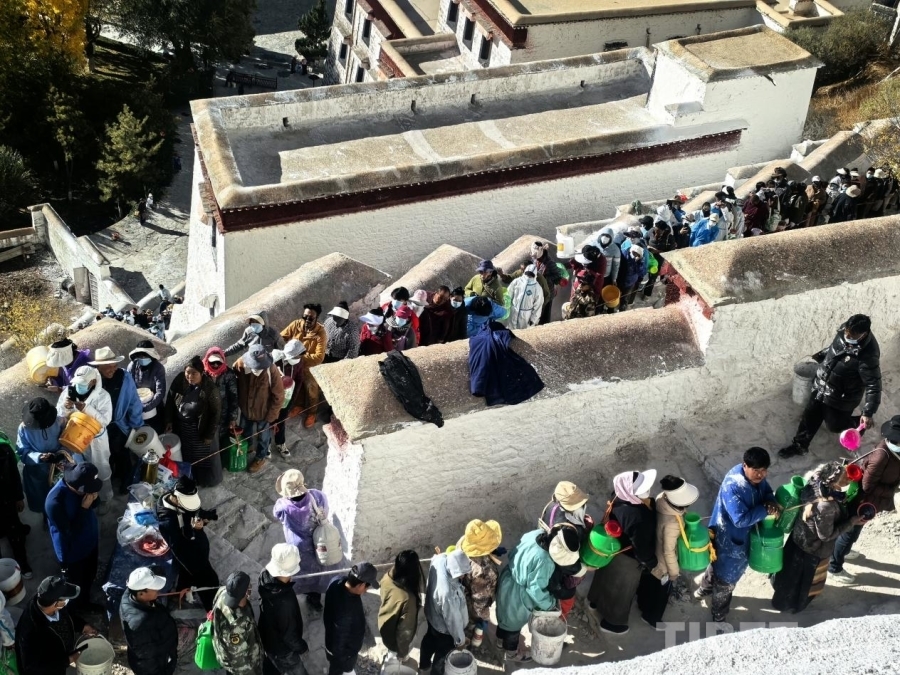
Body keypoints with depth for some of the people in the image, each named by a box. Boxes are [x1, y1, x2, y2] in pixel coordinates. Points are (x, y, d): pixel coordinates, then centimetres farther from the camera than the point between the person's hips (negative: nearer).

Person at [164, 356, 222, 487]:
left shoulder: (210, 388, -29)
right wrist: (169, 421, -1)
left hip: (201, 428, -4)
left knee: (204, 454, 18)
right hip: (181, 426, 4)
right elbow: (170, 400, -2)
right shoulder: (179, 380, -19)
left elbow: (216, 412, -19)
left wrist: (210, 435, -15)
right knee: (184, 453, 26)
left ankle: (207, 478, 44)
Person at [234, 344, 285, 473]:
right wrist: (239, 404, 3)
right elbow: (234, 386, -4)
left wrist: (270, 416, -14)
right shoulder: (240, 365, -26)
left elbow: (278, 396, -20)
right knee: (246, 433, 30)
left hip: (263, 413, -3)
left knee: (263, 437, 23)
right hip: (246, 410, 3)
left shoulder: (271, 371, -34)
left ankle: (261, 457, 51)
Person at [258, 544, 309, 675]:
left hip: (268, 637, 7)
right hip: (282, 649, -7)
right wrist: (301, 647, -12)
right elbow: (289, 634, -26)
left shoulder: (266, 576, -25)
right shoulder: (284, 602, -45)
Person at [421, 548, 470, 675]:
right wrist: (460, 640, -12)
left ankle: (424, 664, 64)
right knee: (442, 653, 25)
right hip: (444, 629, -7)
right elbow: (453, 619, -30)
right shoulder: (448, 594, -48)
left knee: (429, 639, 36)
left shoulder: (439, 559, -28)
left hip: (431, 615, 7)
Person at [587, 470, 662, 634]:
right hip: (627, 558, -7)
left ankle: (597, 601, 62)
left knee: (608, 577, 34)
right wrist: (654, 566, -12)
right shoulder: (638, 518, -45)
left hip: (612, 547, 7)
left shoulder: (621, 495, -24)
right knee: (621, 589, 22)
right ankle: (611, 622, 47)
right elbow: (642, 549, -29)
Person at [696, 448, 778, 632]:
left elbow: (766, 491, 5)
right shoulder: (732, 486, -39)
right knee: (726, 578, 12)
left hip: (741, 534, 8)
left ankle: (704, 589, 61)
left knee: (719, 564, 33)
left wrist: (771, 502, -18)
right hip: (729, 538, -8)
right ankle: (718, 620, 35)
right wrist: (766, 510, -30)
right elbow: (741, 519, -39)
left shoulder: (756, 475, -13)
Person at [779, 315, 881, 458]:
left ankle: (857, 423, 44)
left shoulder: (868, 356, -36)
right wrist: (821, 355, 23)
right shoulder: (845, 330, -16)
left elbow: (873, 385, -30)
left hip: (842, 396, -6)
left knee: (834, 425, 14)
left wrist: (868, 413, -32)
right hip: (822, 386, 6)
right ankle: (799, 445, 36)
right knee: (810, 416, 17)